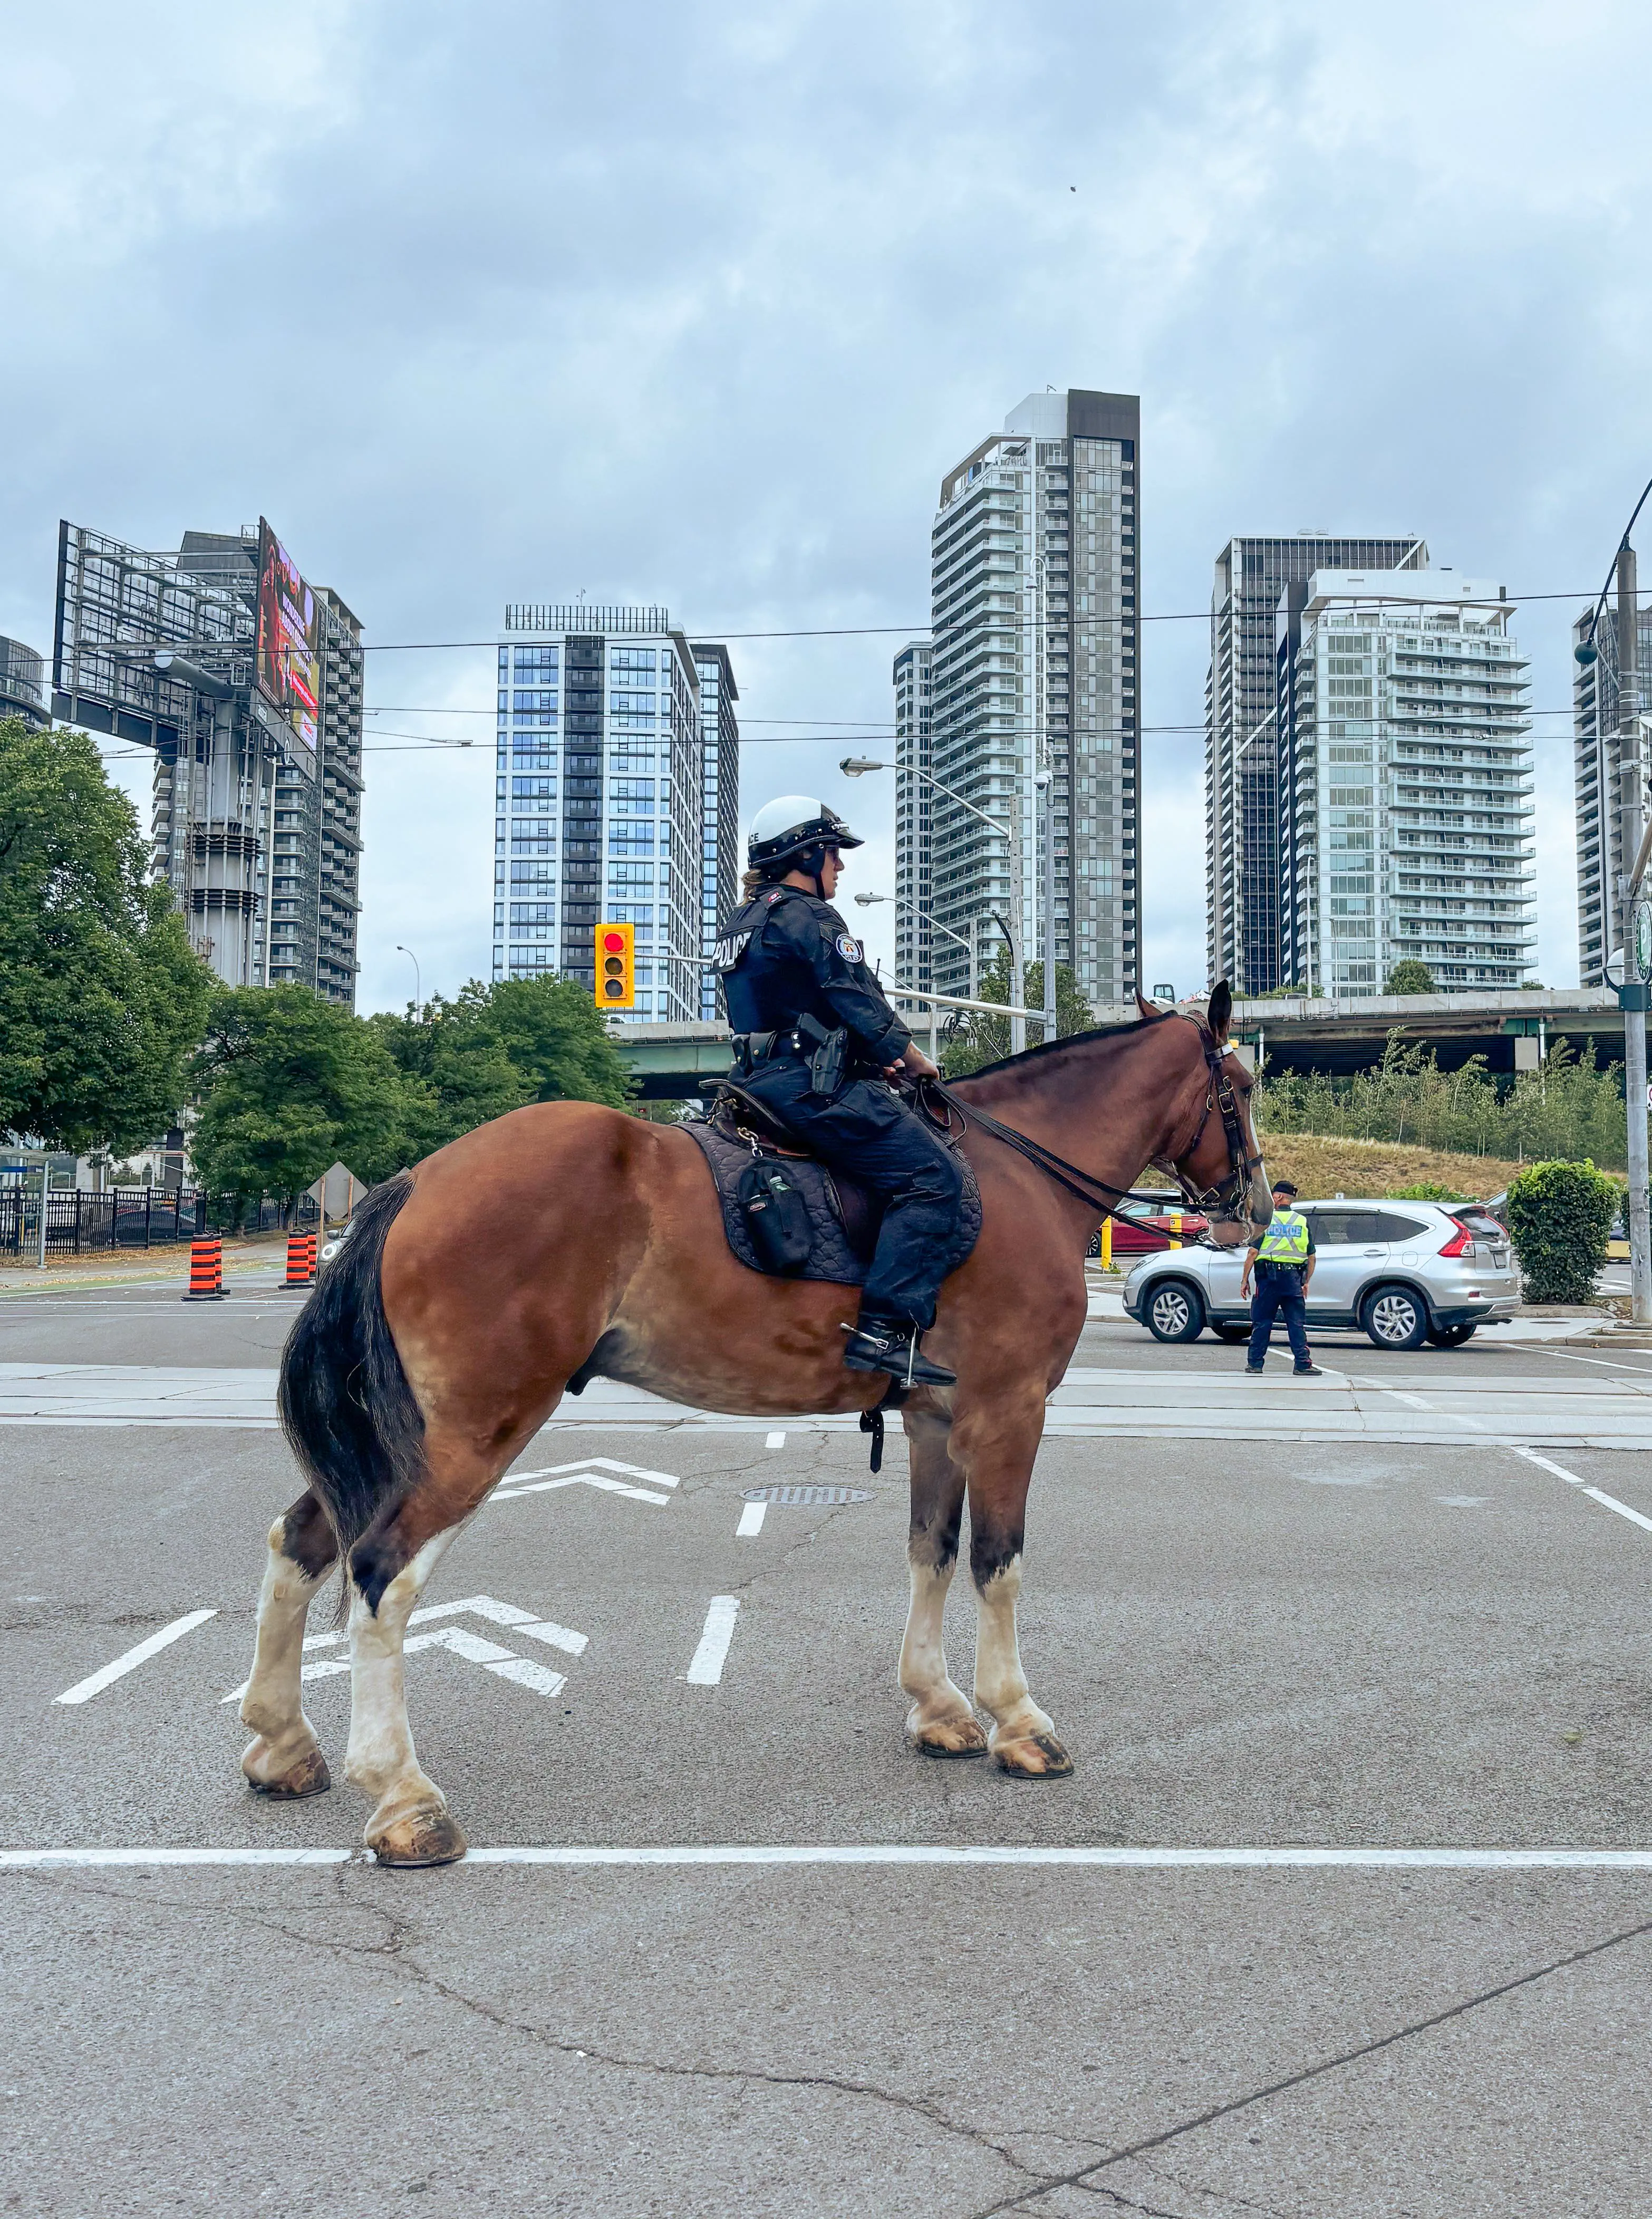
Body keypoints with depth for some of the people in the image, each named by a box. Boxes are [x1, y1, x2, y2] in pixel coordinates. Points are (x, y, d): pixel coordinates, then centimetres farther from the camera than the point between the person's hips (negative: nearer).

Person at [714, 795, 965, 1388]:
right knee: (933, 1175, -16)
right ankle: (885, 1331, -25)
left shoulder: (742, 923, 21)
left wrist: (877, 1059, 20)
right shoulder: (810, 917, -9)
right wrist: (919, 1065, 3)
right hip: (815, 1088, -11)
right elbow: (865, 1011, -13)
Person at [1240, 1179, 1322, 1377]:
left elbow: (1253, 1252, -6)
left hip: (1269, 1278, -2)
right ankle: (1303, 1364, 0)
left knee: (1262, 1322, 5)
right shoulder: (1303, 1222, 7)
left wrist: (1245, 1280, -1)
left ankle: (1255, 1364, 8)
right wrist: (1306, 1282, 15)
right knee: (1297, 1323, 5)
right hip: (1293, 1278, 2)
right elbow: (1311, 1257, 7)